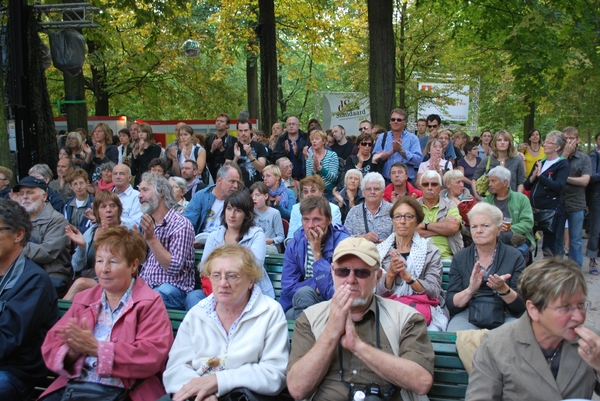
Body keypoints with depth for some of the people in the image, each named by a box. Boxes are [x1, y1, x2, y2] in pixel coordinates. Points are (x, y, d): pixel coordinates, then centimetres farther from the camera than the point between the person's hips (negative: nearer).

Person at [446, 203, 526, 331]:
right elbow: (451, 305, 2)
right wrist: (470, 290, -18)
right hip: (467, 315, 0)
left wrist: (503, 288, -20)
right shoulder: (460, 258, 9)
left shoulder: (514, 257, 5)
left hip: (505, 316, 1)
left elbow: (521, 305, 0)